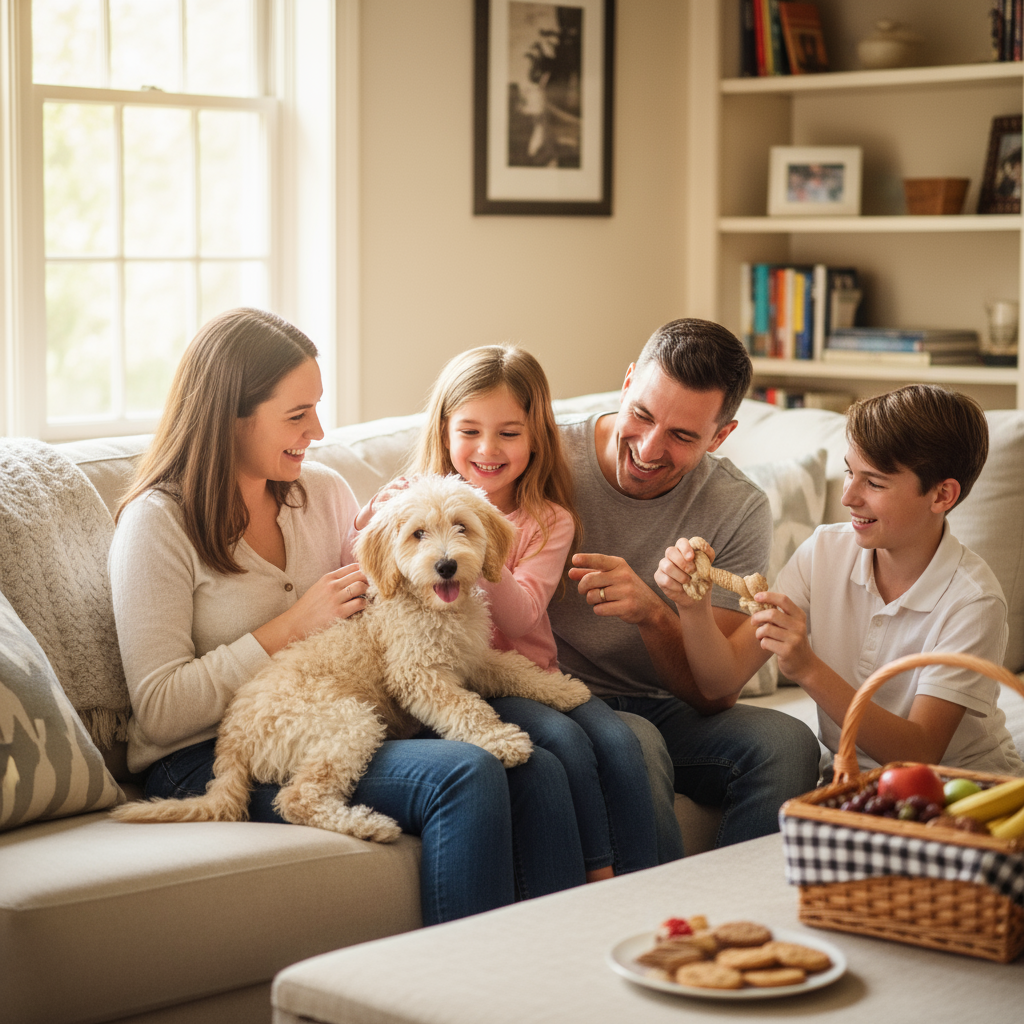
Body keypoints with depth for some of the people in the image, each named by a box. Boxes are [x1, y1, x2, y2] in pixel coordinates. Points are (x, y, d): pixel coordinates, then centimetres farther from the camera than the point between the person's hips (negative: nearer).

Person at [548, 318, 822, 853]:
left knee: (786, 743, -26)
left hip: (665, 708, 3)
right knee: (637, 746, -34)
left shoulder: (738, 511, -5)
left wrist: (652, 613, -28)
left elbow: (717, 696, -8)